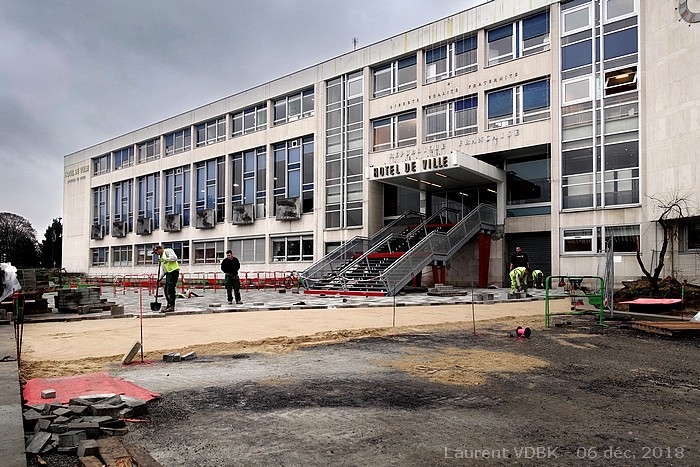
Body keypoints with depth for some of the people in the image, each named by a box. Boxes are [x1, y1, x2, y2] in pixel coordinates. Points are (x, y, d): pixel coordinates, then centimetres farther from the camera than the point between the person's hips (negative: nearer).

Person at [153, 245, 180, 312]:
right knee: (166, 289, 10)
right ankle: (168, 305, 20)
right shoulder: (161, 256, 25)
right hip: (168, 273, 10)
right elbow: (164, 269, 26)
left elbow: (174, 258, -18)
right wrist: (160, 278, 19)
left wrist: (165, 259, -15)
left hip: (174, 271, -10)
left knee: (170, 289, -11)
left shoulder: (168, 251, -2)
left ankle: (171, 306, -9)